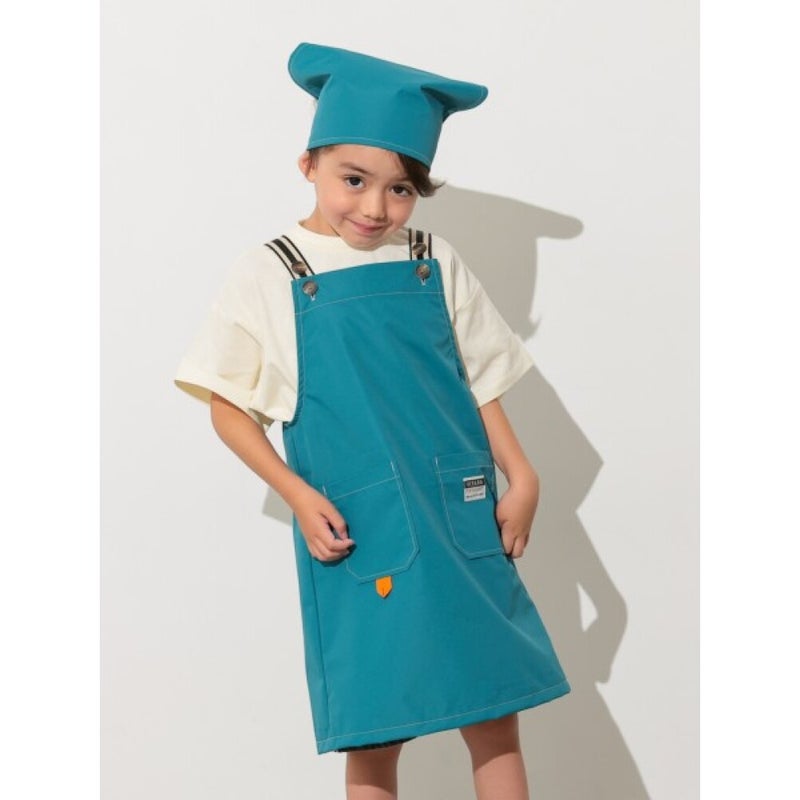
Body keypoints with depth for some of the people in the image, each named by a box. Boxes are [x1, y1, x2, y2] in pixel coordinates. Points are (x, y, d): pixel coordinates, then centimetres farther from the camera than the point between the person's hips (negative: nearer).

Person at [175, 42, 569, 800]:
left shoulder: (433, 264, 5)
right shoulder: (269, 275, -3)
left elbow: (479, 382, 12)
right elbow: (228, 406, 1)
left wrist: (520, 477, 0)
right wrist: (298, 496, -10)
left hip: (463, 525, 3)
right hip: (357, 537, -2)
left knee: (495, 720, 7)